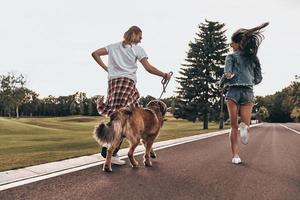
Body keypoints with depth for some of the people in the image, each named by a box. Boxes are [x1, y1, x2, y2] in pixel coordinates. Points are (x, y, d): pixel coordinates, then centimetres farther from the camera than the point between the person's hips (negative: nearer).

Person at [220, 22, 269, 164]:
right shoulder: (254, 58, 15)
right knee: (245, 124, 4)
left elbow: (228, 75, -11)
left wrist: (222, 82, 9)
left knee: (234, 126, 6)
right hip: (249, 92, 3)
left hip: (233, 91, -2)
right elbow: (258, 79, 15)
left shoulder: (231, 57, 2)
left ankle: (235, 155, -4)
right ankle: (244, 126, -34)